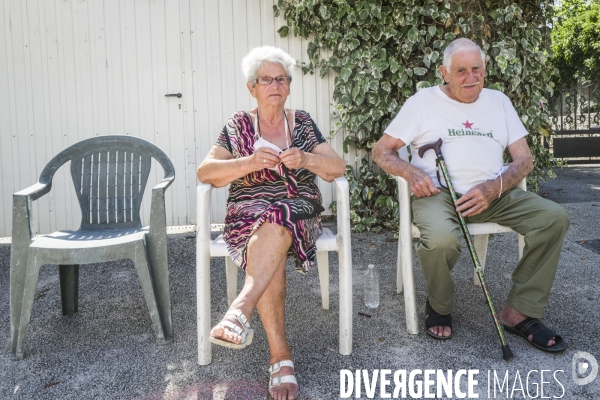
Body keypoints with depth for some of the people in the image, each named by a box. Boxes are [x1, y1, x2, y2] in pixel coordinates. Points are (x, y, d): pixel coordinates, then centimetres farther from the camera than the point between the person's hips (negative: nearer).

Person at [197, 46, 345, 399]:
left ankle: (240, 312, -47)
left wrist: (306, 159, -16)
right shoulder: (238, 125, 12)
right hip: (249, 213, 0)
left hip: (300, 210, 0)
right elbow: (205, 172, 0)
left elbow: (338, 168, 5)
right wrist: (250, 163, -17)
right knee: (270, 253, -33)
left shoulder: (303, 122, 13)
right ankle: (281, 356, -30)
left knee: (277, 223, -37)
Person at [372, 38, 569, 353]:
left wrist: (493, 188, -11)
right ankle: (439, 307, -2)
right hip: (437, 193, -4)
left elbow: (524, 159, 10)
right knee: (442, 238, -36)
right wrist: (411, 172, -17)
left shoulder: (498, 101, 17)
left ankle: (520, 312, -5)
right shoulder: (423, 101, 7)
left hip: (493, 194, 5)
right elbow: (381, 151, 5)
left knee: (554, 217, -18)